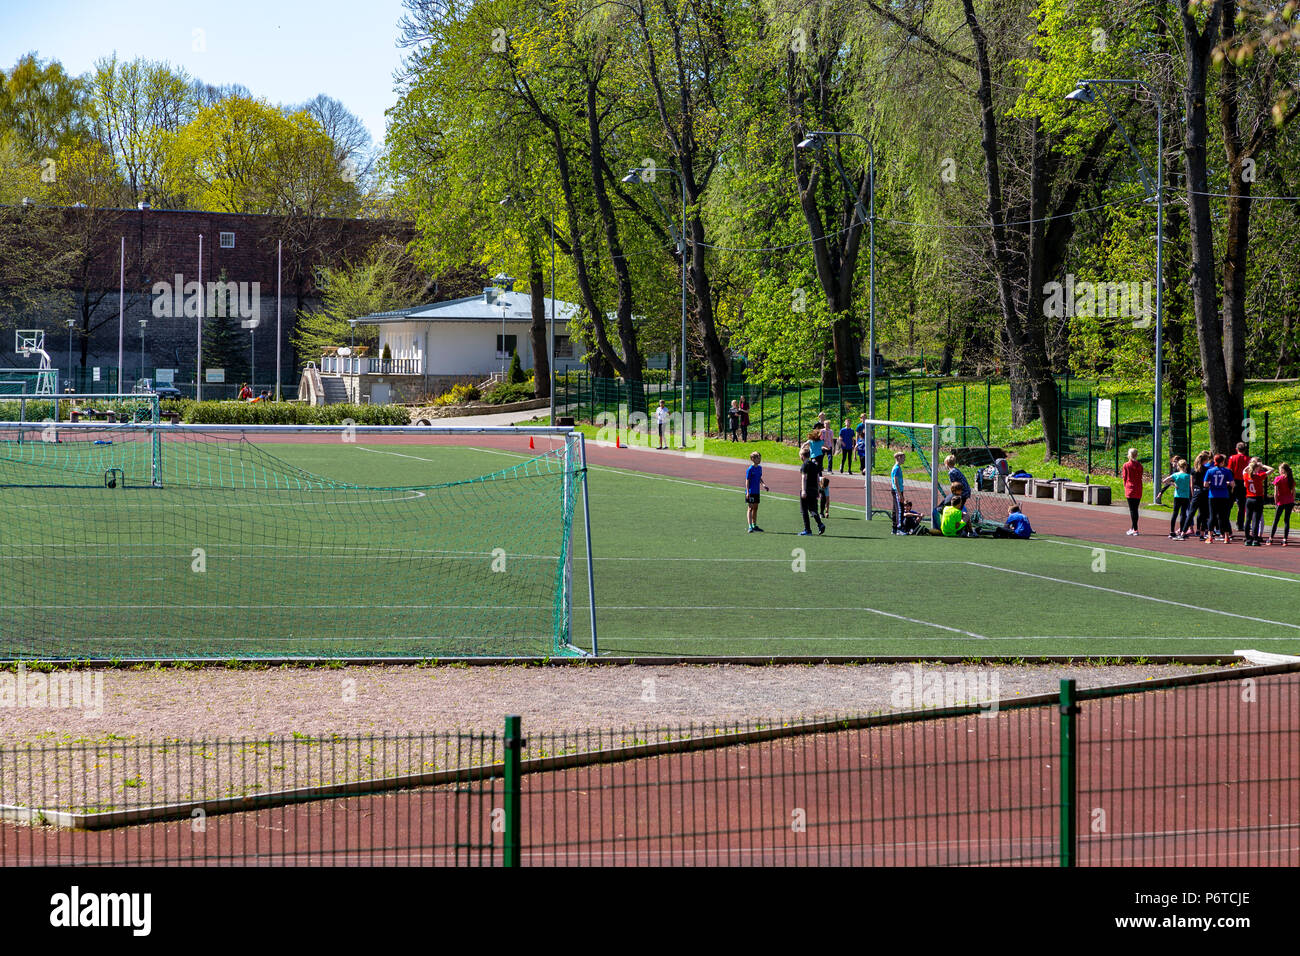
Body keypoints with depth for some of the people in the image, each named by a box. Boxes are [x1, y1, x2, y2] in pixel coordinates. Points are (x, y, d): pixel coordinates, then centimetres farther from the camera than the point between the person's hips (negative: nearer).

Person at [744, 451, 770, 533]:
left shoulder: (759, 468, 7)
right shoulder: (750, 469, -14)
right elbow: (747, 481, -13)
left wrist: (763, 484, 1)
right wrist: (747, 492, -18)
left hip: (757, 491, 7)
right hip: (751, 492, -7)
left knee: (755, 508, 13)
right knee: (751, 508, -6)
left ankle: (754, 525, 22)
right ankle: (750, 526, -7)